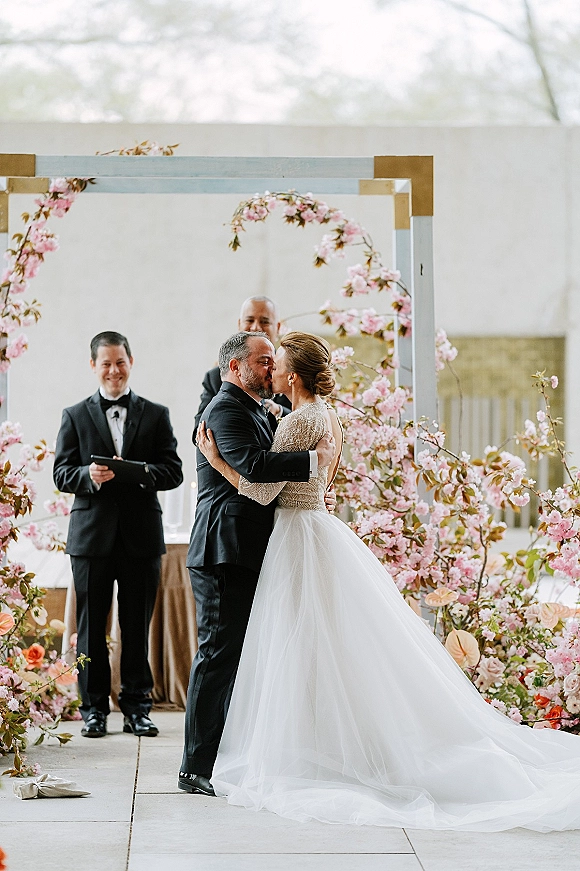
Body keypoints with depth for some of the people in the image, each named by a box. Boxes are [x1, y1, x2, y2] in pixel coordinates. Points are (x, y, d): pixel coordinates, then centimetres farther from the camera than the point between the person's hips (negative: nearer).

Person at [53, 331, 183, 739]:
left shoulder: (156, 415, 9)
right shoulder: (75, 416, 9)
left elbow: (173, 471, 2)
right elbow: (62, 474, 3)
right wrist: (89, 475, -18)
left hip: (141, 534, 0)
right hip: (92, 533, 0)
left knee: (138, 626, 5)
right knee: (91, 625, 4)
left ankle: (137, 706, 14)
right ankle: (94, 708, 13)